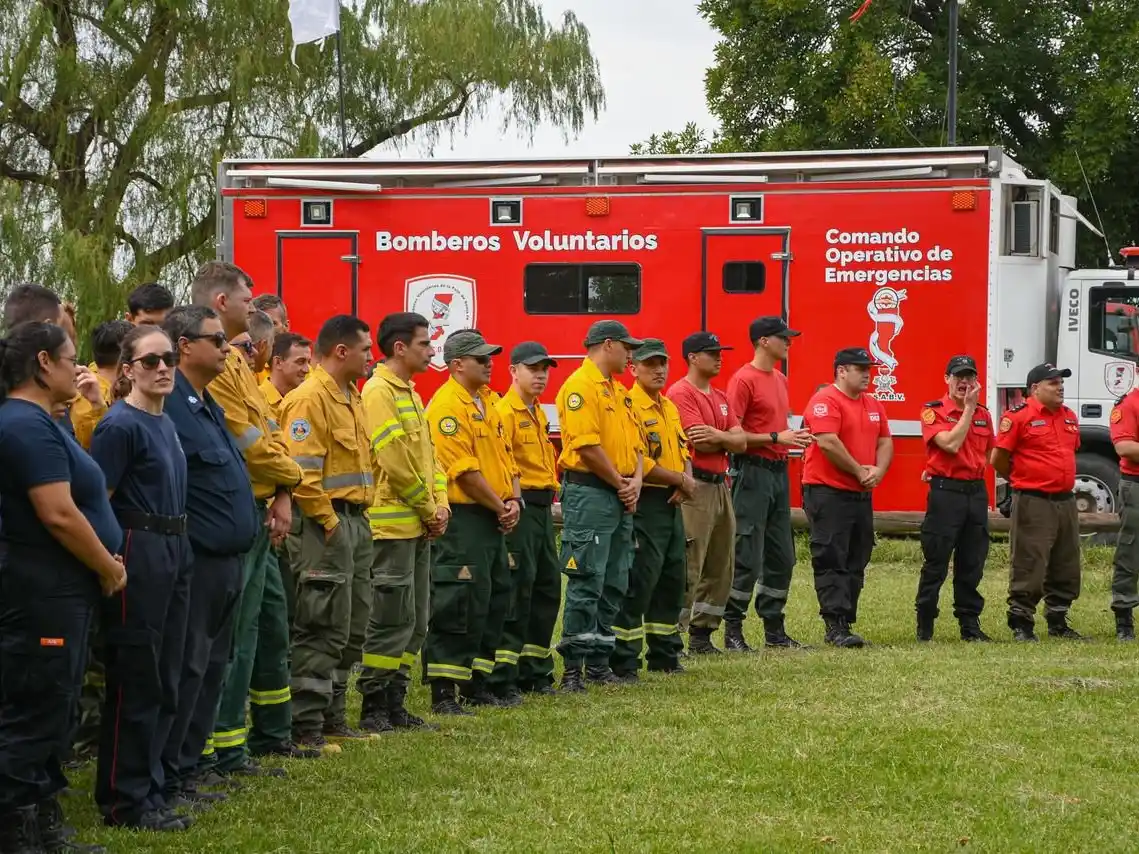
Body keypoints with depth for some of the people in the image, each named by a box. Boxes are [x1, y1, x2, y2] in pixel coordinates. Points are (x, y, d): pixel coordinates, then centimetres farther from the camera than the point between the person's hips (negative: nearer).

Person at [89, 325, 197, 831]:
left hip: (174, 552, 9)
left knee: (164, 678, 12)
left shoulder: (165, 423, 13)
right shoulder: (120, 426, -12)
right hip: (138, 554, -9)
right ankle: (124, 800, 1)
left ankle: (151, 784, 21)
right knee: (135, 679, -4)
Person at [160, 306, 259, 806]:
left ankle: (189, 763, 21)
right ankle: (167, 778, 1)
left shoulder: (208, 405, 16)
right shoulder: (169, 406, -16)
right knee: (187, 667, -5)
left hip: (227, 558, 10)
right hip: (196, 559, -10)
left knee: (213, 665, 14)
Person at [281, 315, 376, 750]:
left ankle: (331, 717, 21)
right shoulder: (310, 399, -14)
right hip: (326, 523, -10)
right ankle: (306, 727, -4)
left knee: (351, 628, 13)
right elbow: (302, 472, -21)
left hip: (356, 519, 10)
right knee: (322, 629, -8)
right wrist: (329, 522, -19)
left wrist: (359, 518, 15)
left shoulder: (351, 398, 17)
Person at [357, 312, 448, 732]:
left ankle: (395, 705, 17)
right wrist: (428, 509, -10)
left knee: (415, 619, 11)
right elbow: (395, 461, -19)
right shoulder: (379, 392, -13)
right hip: (393, 524, -10)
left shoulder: (410, 393, 18)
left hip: (418, 526, 10)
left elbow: (428, 454, 20)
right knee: (392, 618, -7)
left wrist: (440, 504, 5)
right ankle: (374, 708, -1)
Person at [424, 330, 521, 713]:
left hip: (493, 519, 10)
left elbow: (504, 455, 17)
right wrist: (499, 507, -12)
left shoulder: (486, 401, 16)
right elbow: (464, 470, -19)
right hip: (462, 517, -10)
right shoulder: (447, 405, -14)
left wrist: (513, 499, 1)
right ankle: (442, 691, -6)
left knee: (495, 599, 13)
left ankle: (474, 681, 22)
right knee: (458, 605, -9)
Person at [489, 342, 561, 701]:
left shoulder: (539, 414, 19)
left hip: (542, 507, 10)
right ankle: (503, 679, -8)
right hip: (520, 505, -10)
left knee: (548, 586, 12)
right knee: (517, 589, -10)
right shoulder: (505, 411, -11)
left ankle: (535, 671, 21)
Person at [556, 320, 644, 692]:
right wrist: (619, 483, -11)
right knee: (586, 584, -10)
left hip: (621, 497, 10)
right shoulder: (580, 386, -11)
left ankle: (598, 661, 17)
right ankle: (572, 667, -7)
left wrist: (636, 480, 1)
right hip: (589, 492, -10)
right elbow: (587, 445, -19)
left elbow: (635, 441, 20)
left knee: (615, 584, 11)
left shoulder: (619, 391, 19)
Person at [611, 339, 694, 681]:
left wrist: (687, 480, -3)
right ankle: (623, 662, -8)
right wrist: (680, 481, -10)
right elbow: (639, 464, -20)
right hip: (645, 504, -9)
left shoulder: (669, 407, 16)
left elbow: (683, 451, 19)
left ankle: (664, 654, 24)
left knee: (672, 579, 14)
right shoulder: (631, 407, -13)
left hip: (671, 504, 9)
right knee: (639, 582, -10)